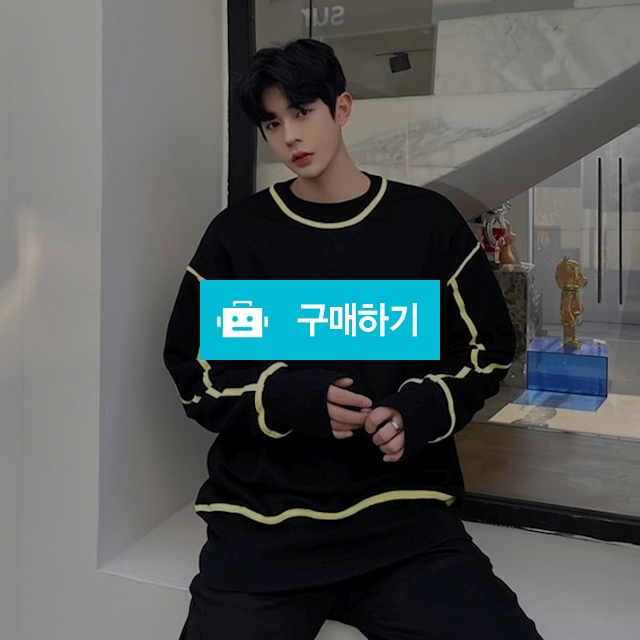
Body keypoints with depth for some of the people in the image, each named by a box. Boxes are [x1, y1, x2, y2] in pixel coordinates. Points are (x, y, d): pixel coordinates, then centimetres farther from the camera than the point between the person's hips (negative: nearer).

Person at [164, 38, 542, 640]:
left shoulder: (428, 222, 4)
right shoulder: (237, 233, 3)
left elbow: (487, 348, 11)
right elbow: (195, 372, 5)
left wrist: (419, 411, -8)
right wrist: (292, 398, -13)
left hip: (405, 516, 1)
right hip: (263, 525, 0)